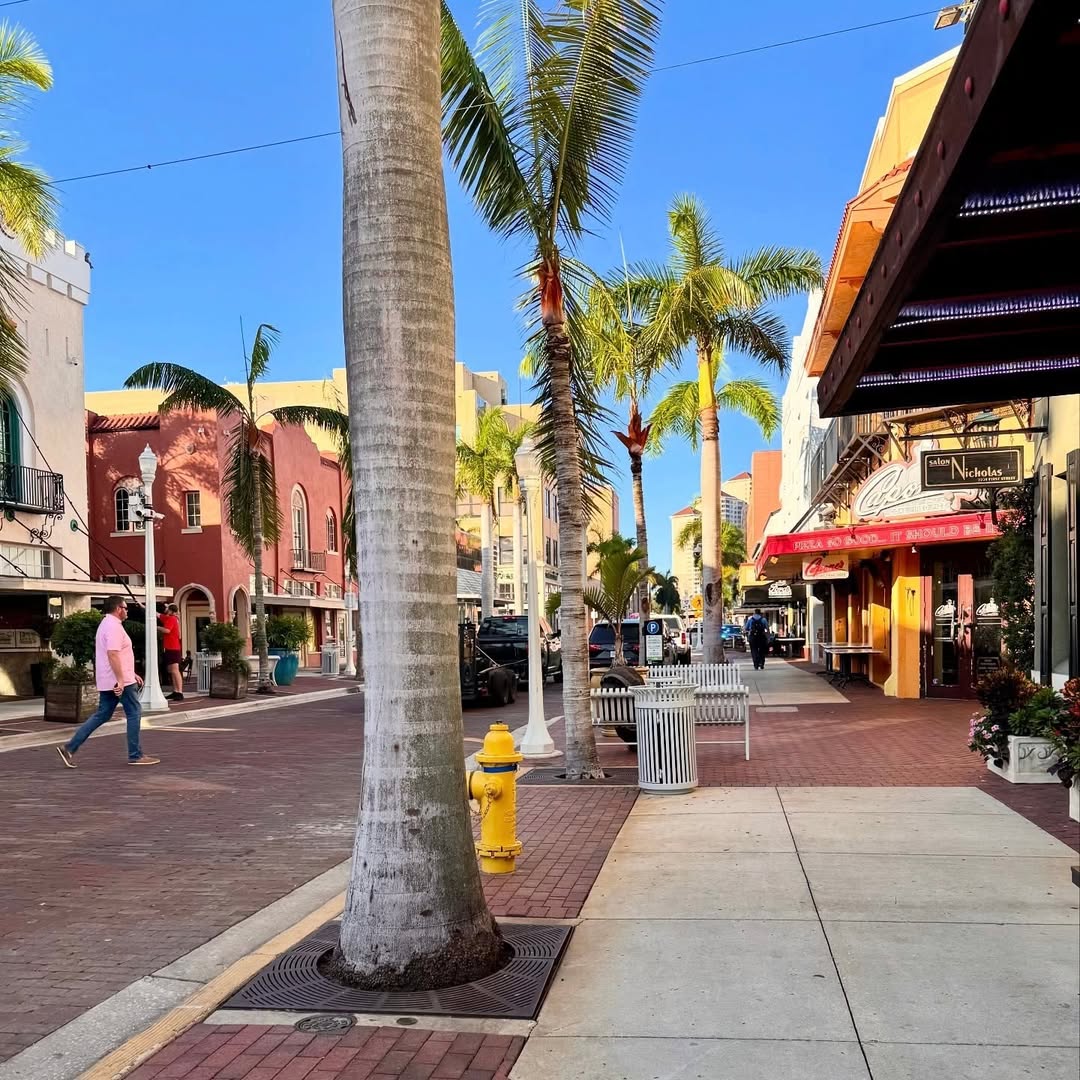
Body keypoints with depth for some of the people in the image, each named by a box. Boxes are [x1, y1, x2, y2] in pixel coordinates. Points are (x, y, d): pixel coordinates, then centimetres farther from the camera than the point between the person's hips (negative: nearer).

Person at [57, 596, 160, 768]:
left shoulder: (106, 624, 19)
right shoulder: (114, 626, -15)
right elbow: (112, 654, -25)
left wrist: (132, 674, 27)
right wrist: (120, 680, -27)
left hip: (107, 682, 10)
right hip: (120, 681, -10)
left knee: (101, 715, 11)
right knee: (134, 713, -1)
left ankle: (69, 748, 7)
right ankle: (135, 755, 3)